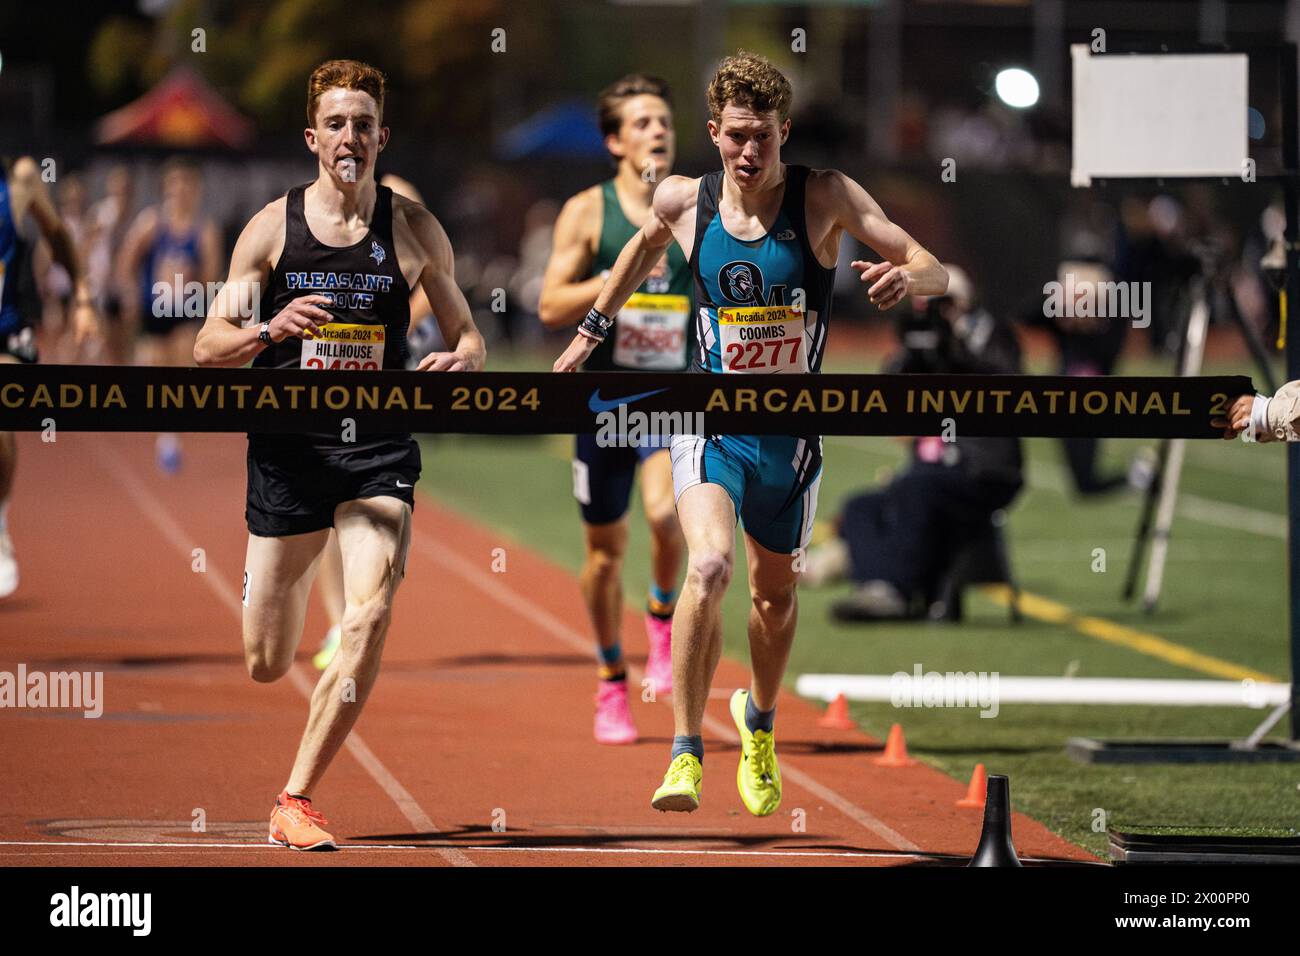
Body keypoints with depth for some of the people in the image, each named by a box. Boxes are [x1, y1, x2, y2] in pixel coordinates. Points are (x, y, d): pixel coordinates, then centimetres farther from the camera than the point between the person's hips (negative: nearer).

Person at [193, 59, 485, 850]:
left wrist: (460, 363, -13)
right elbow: (209, 348, 2)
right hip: (287, 451, 0)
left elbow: (468, 333, 12)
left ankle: (296, 801, -13)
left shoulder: (415, 229, 2)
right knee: (266, 667, 5)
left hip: (378, 454, 0)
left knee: (372, 615, -23)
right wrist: (270, 330, -19)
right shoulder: (272, 228, 0)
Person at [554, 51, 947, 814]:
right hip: (711, 422, -1)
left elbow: (935, 270, -14)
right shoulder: (684, 202, -6)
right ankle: (687, 753, -16)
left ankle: (760, 722, 47)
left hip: (791, 433, 1)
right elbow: (645, 246, 19)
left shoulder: (825, 198, -12)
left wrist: (910, 276, -38)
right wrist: (592, 331, 25)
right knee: (709, 567, -25)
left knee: (776, 592, 17)